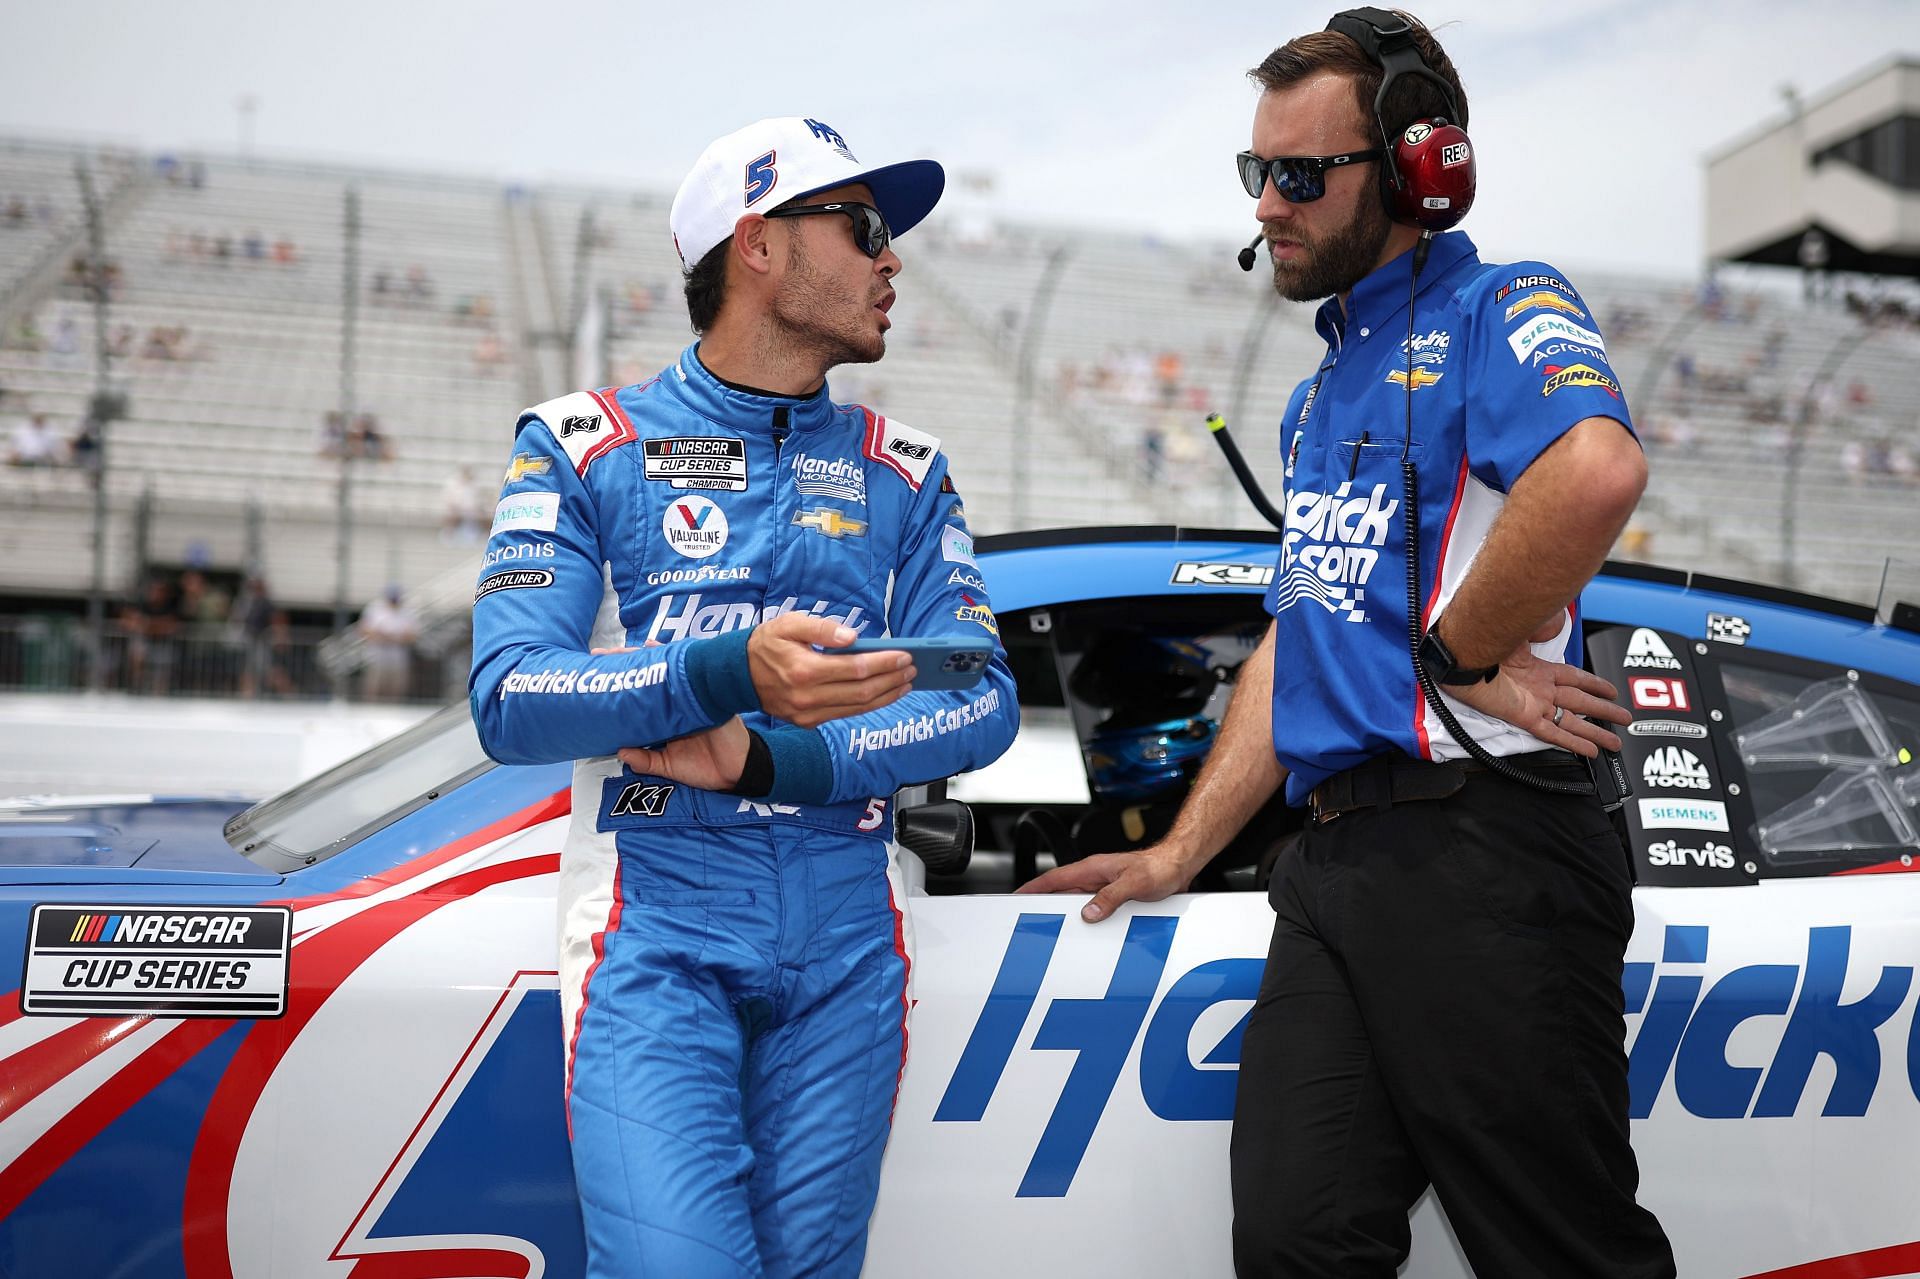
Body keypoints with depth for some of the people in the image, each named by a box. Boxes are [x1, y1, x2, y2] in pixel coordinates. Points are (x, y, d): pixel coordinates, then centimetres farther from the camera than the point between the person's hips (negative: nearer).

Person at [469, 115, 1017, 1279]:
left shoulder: (904, 473, 12)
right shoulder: (586, 446, 3)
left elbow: (984, 703, 2)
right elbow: (510, 702, -9)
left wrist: (770, 761, -13)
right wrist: (726, 673, -26)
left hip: (846, 939, 4)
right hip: (657, 930, -3)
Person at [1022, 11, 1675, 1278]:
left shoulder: (1500, 309, -2)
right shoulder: (1322, 391, 25)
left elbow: (1599, 469, -27)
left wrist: (1457, 655, -15)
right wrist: (1180, 853, 24)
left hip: (1482, 851, -8)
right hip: (1332, 863, 8)